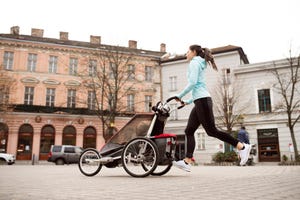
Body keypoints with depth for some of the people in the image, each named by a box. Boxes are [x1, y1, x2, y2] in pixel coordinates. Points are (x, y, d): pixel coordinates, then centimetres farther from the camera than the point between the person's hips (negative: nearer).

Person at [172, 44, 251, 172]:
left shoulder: (194, 62, -1)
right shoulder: (201, 64, 27)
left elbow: (192, 82, -15)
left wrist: (180, 96, -8)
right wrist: (188, 101, 24)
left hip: (202, 100, -10)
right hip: (201, 101, 10)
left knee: (211, 131, -10)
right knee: (189, 131, 5)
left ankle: (242, 147, -5)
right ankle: (187, 162, 3)